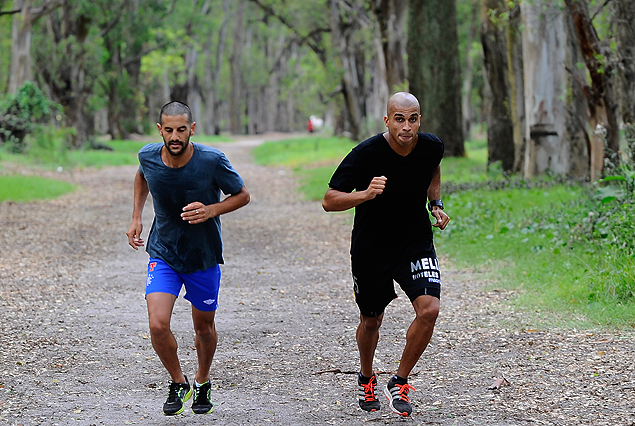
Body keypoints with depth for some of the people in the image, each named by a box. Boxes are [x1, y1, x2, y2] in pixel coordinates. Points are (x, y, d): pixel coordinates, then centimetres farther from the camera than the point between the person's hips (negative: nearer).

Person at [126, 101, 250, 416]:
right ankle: (178, 384, 10)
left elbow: (243, 195, -7)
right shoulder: (148, 157, -13)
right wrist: (136, 218, 7)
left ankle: (202, 383, 43)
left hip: (204, 257, -1)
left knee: (204, 328, 13)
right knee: (158, 325, -16)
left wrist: (211, 211, -24)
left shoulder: (212, 161, -21)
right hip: (163, 254, 1)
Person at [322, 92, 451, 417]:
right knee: (371, 321, 13)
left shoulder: (432, 147, -9)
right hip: (370, 248, -2)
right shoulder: (366, 154, -22)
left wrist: (436, 204, 2)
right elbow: (329, 201, -18)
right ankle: (367, 380, 43)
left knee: (429, 309, -18)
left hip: (416, 242, 2)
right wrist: (366, 194, -35)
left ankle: (399, 383, 1)